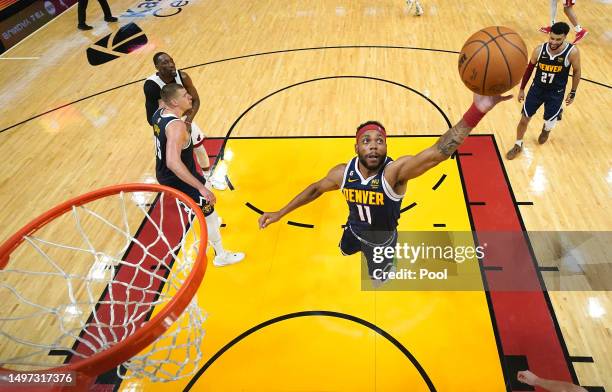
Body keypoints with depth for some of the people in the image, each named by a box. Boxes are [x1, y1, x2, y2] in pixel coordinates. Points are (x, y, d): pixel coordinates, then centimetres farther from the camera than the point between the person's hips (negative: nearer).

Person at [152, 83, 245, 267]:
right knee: (208, 213, 5)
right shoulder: (177, 127, -34)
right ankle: (221, 256, 20)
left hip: (164, 174, 9)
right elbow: (173, 162, -46)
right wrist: (201, 187, -47)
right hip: (177, 179, -9)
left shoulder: (159, 112, -5)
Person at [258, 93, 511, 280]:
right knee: (345, 252, 37)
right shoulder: (343, 173, -27)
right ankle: (363, 249, 74)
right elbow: (316, 188, -6)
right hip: (354, 230, 4)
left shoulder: (395, 171, -41)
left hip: (383, 238, -4)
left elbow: (438, 152, -59)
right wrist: (281, 213, -3)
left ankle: (384, 261, 61)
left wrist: (476, 111, -76)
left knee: (379, 279, 24)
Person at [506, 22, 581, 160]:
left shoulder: (572, 52, -21)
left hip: (556, 93, -1)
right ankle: (518, 145, 26)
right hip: (537, 88, 2)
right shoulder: (539, 50, -15)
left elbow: (577, 72, -5)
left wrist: (573, 93, 0)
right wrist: (522, 89, 7)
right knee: (524, 119, 4)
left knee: (548, 121, 8)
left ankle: (546, 130, 48)